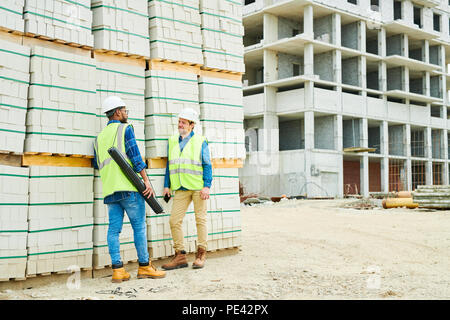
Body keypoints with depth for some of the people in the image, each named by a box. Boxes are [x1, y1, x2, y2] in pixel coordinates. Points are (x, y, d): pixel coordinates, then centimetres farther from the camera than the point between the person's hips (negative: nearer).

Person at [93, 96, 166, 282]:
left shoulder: (99, 137, 21)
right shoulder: (125, 129, 1)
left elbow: (97, 164, 24)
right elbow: (135, 155, -8)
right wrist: (146, 180, -11)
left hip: (109, 190, 7)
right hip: (128, 187, -6)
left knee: (114, 229, 2)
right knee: (139, 226, -1)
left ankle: (117, 270, 0)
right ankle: (144, 267, 2)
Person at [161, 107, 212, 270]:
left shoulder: (200, 141, 0)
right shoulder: (173, 141, 12)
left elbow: (207, 165, -3)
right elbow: (169, 164, 17)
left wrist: (207, 186, -12)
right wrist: (167, 185, 11)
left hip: (198, 188, -4)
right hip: (181, 189, 4)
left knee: (200, 220, 3)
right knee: (174, 221, -2)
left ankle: (201, 254, 13)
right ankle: (180, 256, 6)